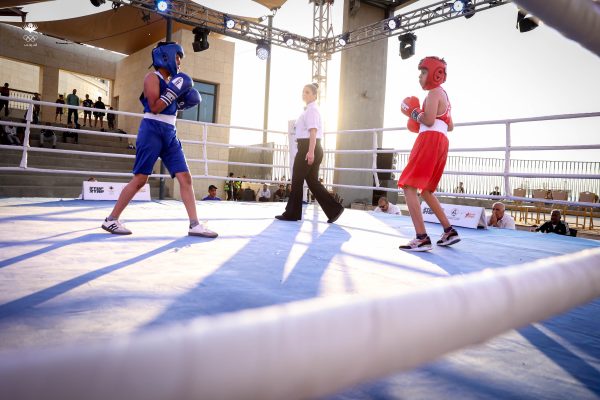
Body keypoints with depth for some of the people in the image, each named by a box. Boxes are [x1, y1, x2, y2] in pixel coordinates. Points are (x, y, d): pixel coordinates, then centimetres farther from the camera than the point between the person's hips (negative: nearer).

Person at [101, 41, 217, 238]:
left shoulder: (172, 81, 20)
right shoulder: (152, 77, -4)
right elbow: (154, 107, -15)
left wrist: (183, 102, 11)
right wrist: (174, 91, -16)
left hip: (170, 134, 8)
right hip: (152, 131, -8)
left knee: (185, 177, -2)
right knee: (140, 179, -6)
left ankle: (195, 225, -2)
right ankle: (111, 220, 8)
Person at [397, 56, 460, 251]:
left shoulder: (434, 92, -5)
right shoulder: (443, 94, 26)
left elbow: (429, 121, -18)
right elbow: (450, 126, 27)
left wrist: (413, 112, -2)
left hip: (430, 140, -10)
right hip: (441, 142, 10)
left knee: (409, 186, -13)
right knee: (425, 190, 17)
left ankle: (422, 238, -21)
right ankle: (449, 231, 17)